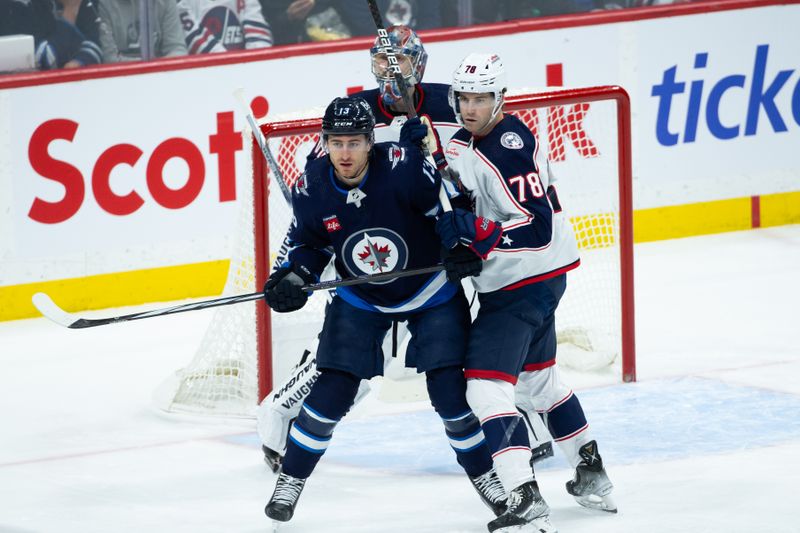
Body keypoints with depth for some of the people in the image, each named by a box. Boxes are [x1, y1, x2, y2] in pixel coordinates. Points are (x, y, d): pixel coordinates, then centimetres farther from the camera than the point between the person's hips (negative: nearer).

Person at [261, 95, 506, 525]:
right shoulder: (312, 187, -18)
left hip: (431, 293, -2)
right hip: (359, 301, 2)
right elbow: (307, 243, -1)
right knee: (330, 393, -4)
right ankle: (290, 479, 14)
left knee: (450, 390, -7)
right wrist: (292, 277, -18)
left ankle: (482, 472, 16)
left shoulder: (403, 165, -29)